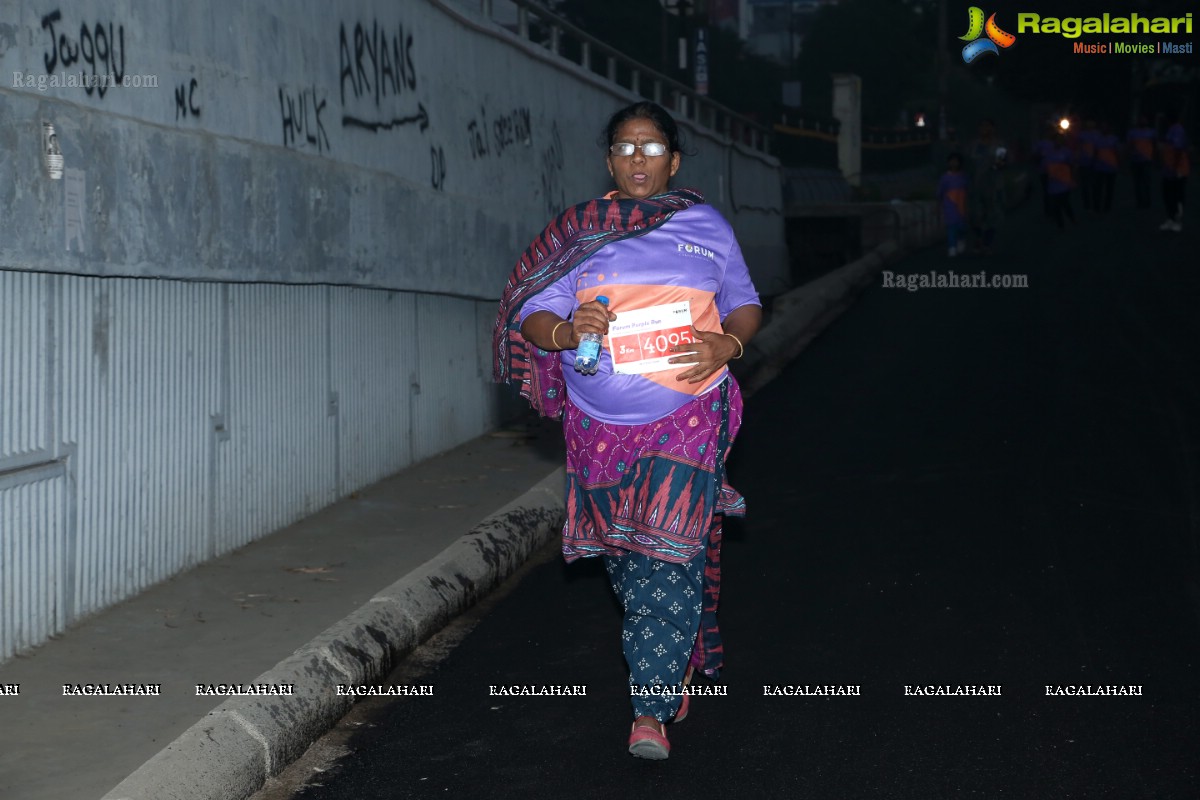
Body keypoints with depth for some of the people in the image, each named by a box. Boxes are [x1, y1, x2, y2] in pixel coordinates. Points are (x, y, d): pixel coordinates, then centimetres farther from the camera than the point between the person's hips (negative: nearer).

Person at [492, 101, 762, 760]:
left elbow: (744, 304, 13)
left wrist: (727, 342, -10)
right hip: (601, 425, 2)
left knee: (669, 556, -13)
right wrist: (566, 331, -23)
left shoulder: (706, 225, 8)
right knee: (626, 560, 11)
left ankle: (650, 711, -10)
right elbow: (532, 316, 0)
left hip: (688, 418, -2)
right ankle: (677, 663, 34)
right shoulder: (577, 231, 6)